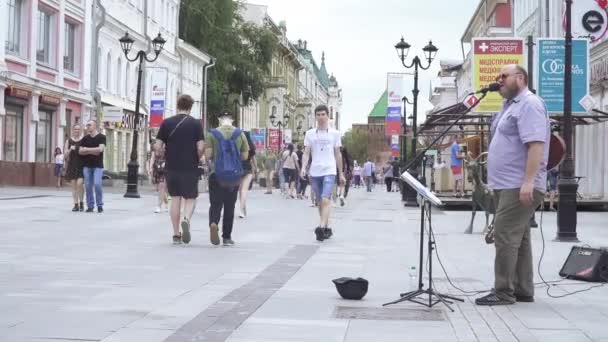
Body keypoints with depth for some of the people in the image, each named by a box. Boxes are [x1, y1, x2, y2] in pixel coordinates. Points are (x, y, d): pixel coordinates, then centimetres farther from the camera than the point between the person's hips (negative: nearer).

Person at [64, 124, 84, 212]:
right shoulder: (68, 141, 10)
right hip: (72, 165, 3)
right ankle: (76, 204, 8)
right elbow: (66, 155, 6)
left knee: (80, 183, -16)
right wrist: (70, 149, -12)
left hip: (82, 165, -3)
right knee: (74, 185, 3)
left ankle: (81, 202, 1)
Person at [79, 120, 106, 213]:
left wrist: (87, 149, -6)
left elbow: (100, 149, -14)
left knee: (97, 184, -14)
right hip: (87, 165, 4)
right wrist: (92, 152, -8)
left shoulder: (101, 137, 1)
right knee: (88, 186, 0)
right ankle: (90, 206, 7)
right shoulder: (85, 138, 13)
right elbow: (80, 151, 6)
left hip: (98, 165, -4)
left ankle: (100, 205, -1)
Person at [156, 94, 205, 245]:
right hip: (190, 168, -2)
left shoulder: (167, 123, 2)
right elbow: (201, 148, -8)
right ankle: (186, 219, -21)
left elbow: (158, 147, -1)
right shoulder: (196, 124, -3)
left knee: (175, 199, 10)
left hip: (171, 167, 2)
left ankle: (176, 235, 10)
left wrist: (163, 154, 19)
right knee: (190, 198, 9)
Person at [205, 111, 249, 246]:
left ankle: (213, 223, -27)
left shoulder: (213, 134, -3)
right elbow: (245, 156, 3)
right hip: (235, 175, 1)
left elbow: (208, 155, -6)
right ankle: (227, 237, 14)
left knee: (215, 204, 3)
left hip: (217, 174, -1)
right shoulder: (240, 134, 2)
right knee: (229, 206, 11)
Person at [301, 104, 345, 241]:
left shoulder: (334, 133, 7)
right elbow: (306, 153, 6)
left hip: (329, 171, -3)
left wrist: (341, 174, 12)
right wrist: (303, 167, -12)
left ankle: (321, 227, -25)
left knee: (325, 200, -18)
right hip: (314, 172, 3)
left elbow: (337, 154, 11)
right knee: (320, 202, 9)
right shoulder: (310, 133, 8)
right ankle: (327, 228, 20)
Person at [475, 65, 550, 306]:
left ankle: (504, 292, -9)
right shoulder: (511, 105, 20)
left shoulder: (529, 104, -12)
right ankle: (522, 290, 16)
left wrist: (528, 181, -29)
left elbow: (536, 144, -23)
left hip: (519, 186, -10)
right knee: (518, 238, 11)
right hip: (509, 185, 10)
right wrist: (496, 181, 23)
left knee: (505, 236, -12)